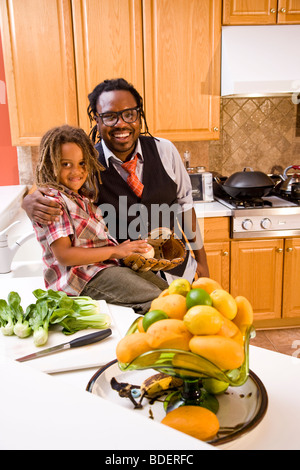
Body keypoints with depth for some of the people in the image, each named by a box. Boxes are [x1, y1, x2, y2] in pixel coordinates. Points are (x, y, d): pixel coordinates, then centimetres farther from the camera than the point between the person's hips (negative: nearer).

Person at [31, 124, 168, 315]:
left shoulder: (83, 194, 16)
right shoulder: (52, 200, -11)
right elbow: (63, 255, -18)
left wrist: (126, 248, 4)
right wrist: (115, 250, -17)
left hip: (110, 264, 9)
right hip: (85, 277, -9)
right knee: (155, 299, -22)